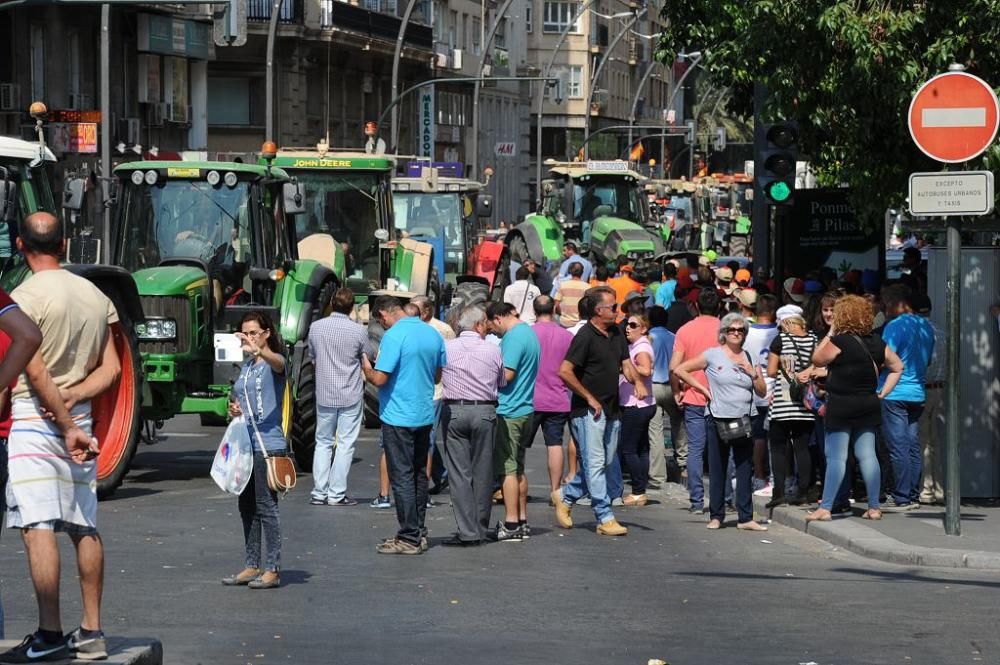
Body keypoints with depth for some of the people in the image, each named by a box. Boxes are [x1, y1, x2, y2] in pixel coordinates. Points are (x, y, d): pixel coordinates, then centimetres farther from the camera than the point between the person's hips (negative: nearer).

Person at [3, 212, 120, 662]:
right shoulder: (95, 296, 11)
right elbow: (111, 368, 10)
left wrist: (65, 427, -11)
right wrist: (72, 398, -3)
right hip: (79, 420, 7)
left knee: (38, 528, -9)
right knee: (84, 528, 12)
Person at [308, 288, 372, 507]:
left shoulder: (316, 327, -4)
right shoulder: (358, 331, -13)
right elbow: (369, 356, 3)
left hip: (324, 395, 3)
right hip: (351, 396, -3)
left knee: (323, 443, 13)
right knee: (345, 444, 3)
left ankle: (319, 493, 10)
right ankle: (337, 494, 1)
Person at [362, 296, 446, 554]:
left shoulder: (394, 336, -17)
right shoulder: (432, 334, 7)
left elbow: (380, 378, -19)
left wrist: (366, 369, 1)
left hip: (398, 416, -7)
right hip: (425, 415, 7)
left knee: (402, 477, -3)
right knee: (420, 474, 15)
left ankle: (409, 538, -2)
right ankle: (420, 533, 21)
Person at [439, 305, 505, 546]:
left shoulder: (447, 348, -2)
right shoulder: (493, 350, 0)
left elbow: (435, 378, 8)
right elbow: (501, 384, 8)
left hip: (454, 411, -1)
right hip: (485, 411, 1)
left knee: (459, 472, -1)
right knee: (483, 471, 10)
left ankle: (468, 531, -6)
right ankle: (481, 528, 16)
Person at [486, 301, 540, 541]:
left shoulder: (513, 337, -15)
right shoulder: (529, 333, 15)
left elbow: (506, 375, -20)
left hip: (509, 411, -10)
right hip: (526, 409, 10)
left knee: (508, 469, -6)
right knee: (518, 468, 15)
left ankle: (511, 524, -5)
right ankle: (522, 521, 19)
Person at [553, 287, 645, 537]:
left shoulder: (616, 333, 12)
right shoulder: (586, 336, -13)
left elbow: (625, 363, 19)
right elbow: (565, 371, -17)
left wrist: (637, 381, -4)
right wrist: (589, 398, -13)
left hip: (612, 410, 8)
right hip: (588, 411, -8)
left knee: (606, 462, 13)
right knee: (595, 464, -6)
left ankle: (565, 496, 30)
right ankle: (605, 518, -6)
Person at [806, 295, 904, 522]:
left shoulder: (839, 341, -14)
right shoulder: (876, 342, 7)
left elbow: (817, 359, 0)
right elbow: (897, 367, 15)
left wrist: (830, 333, 4)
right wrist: (882, 393, 13)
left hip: (842, 406, -6)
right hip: (869, 406, 6)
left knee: (835, 457, -5)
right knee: (867, 455, 9)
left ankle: (825, 508, -6)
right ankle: (874, 507, 8)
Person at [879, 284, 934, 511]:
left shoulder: (895, 326, -12)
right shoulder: (926, 326, 12)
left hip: (894, 394, -8)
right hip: (918, 393, 8)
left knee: (898, 447, -6)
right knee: (913, 446, 10)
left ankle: (901, 498, -6)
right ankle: (913, 495, 12)